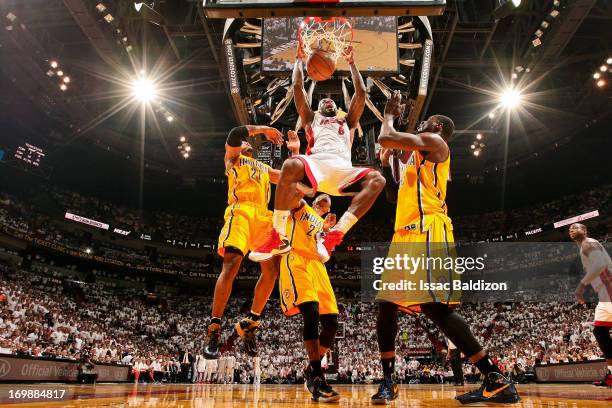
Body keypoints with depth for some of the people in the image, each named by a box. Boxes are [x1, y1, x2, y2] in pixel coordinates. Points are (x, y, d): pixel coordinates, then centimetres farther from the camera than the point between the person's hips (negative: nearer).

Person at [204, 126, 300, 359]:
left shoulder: (264, 168, 36)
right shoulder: (233, 158, 22)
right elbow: (234, 135, 1)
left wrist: (294, 151, 27)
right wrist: (262, 129, 6)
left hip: (263, 217, 6)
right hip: (240, 211, -5)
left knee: (271, 270, -8)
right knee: (231, 265, -22)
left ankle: (250, 323, 3)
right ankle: (214, 329, -21)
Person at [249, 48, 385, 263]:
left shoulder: (347, 122, 39)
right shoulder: (311, 118, 35)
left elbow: (361, 92, 34)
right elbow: (298, 86, 29)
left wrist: (351, 62, 39)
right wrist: (299, 58, 36)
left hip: (343, 169, 2)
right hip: (316, 164, -2)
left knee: (377, 180, -28)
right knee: (291, 165, -38)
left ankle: (333, 236, -36)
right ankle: (279, 237, -30)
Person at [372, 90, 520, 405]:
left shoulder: (433, 142, 1)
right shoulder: (415, 157, 29)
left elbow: (385, 138, -10)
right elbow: (397, 195, 35)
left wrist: (389, 114, 10)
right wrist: (385, 162, 30)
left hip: (427, 231, -10)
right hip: (406, 233, 10)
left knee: (434, 305, -18)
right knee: (386, 306, 8)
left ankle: (497, 381, -11)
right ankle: (388, 381, 17)